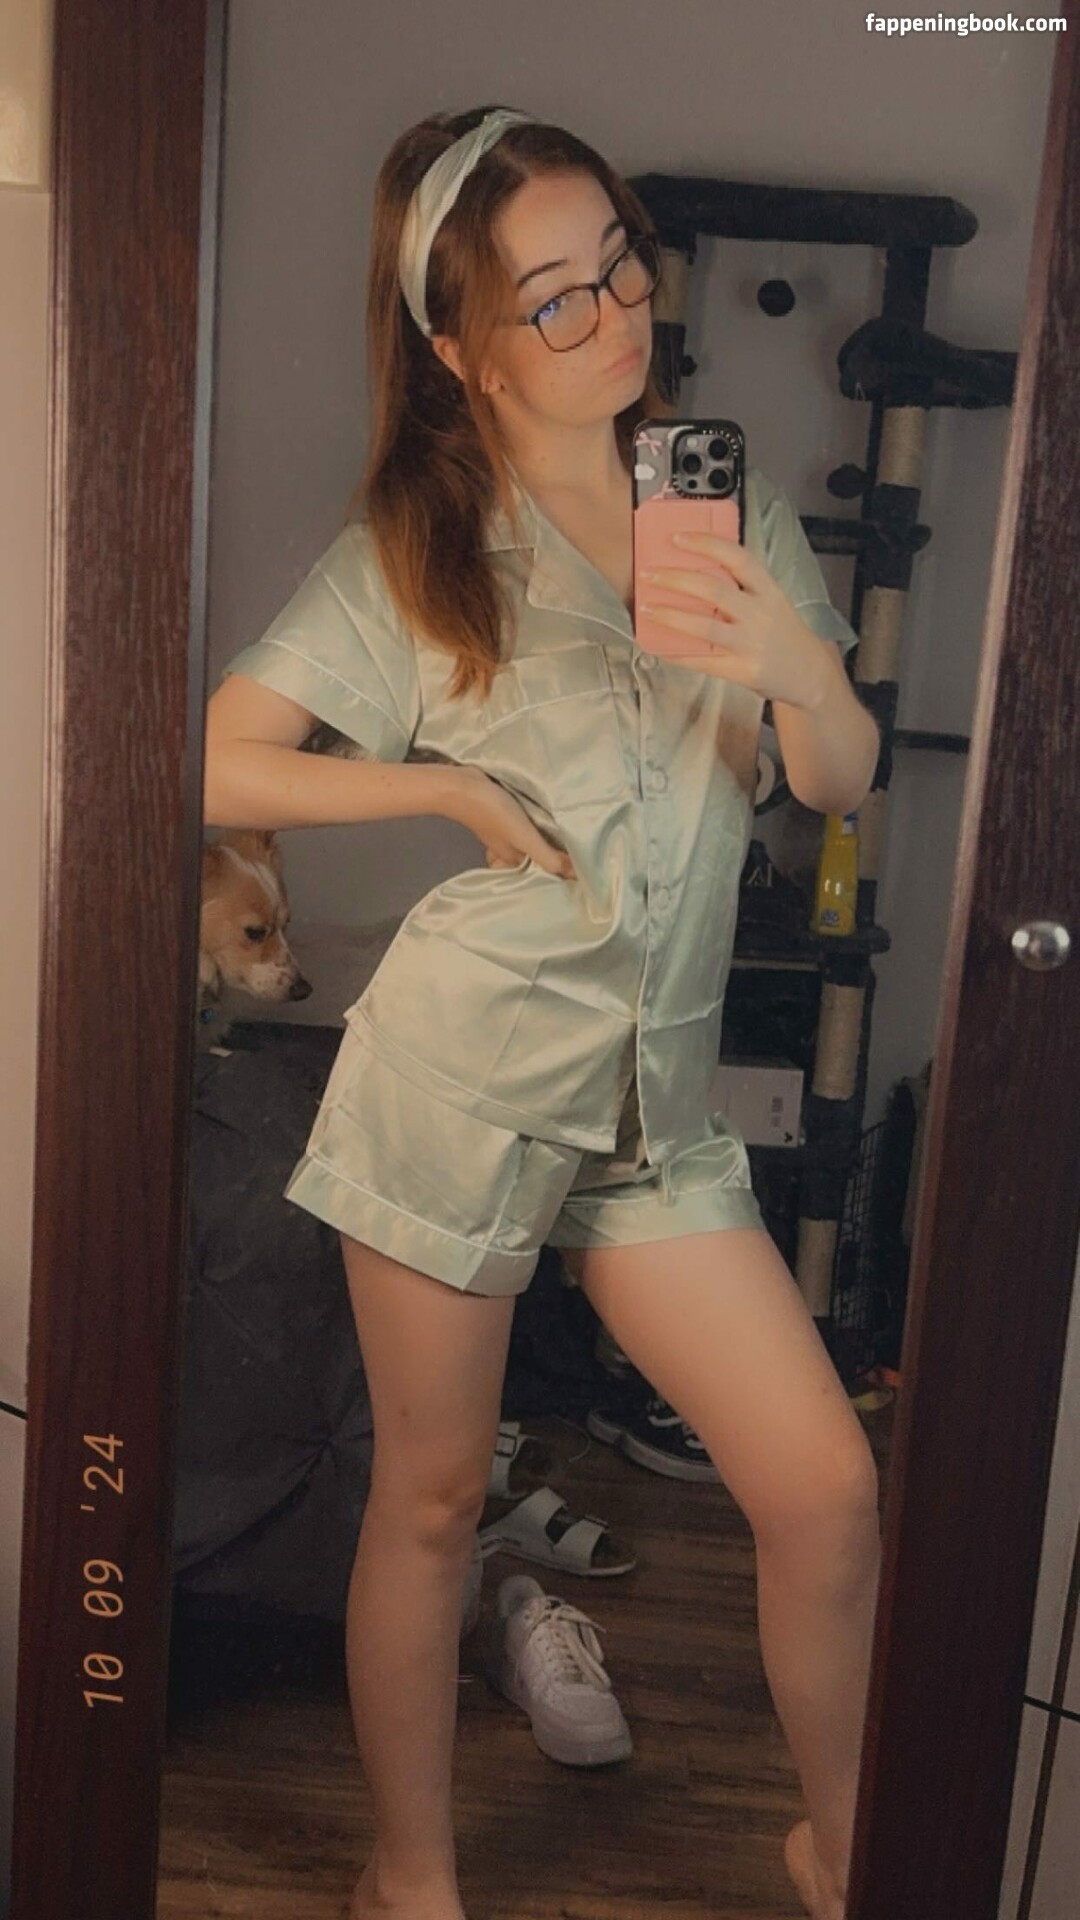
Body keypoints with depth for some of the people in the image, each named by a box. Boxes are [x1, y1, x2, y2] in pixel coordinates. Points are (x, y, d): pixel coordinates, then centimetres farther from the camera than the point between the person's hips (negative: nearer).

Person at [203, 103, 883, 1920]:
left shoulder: (726, 495, 7)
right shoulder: (408, 546, -2)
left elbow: (842, 781, 6)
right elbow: (213, 764, -6)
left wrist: (791, 660, -15)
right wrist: (453, 788, -9)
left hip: (656, 1090, 3)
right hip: (458, 1068, -3)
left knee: (826, 1490, 2)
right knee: (430, 1500, 11)